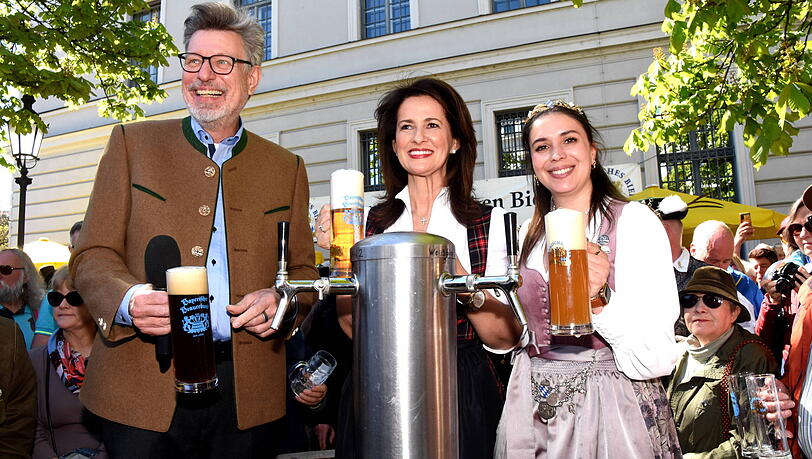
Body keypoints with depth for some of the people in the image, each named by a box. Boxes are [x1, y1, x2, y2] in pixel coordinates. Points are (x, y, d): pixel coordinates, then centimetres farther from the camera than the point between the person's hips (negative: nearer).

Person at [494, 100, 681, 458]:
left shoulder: (635, 221, -11)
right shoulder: (529, 235, 5)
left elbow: (658, 360, -17)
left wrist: (599, 299, -30)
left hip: (612, 409, -4)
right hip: (534, 410, 5)